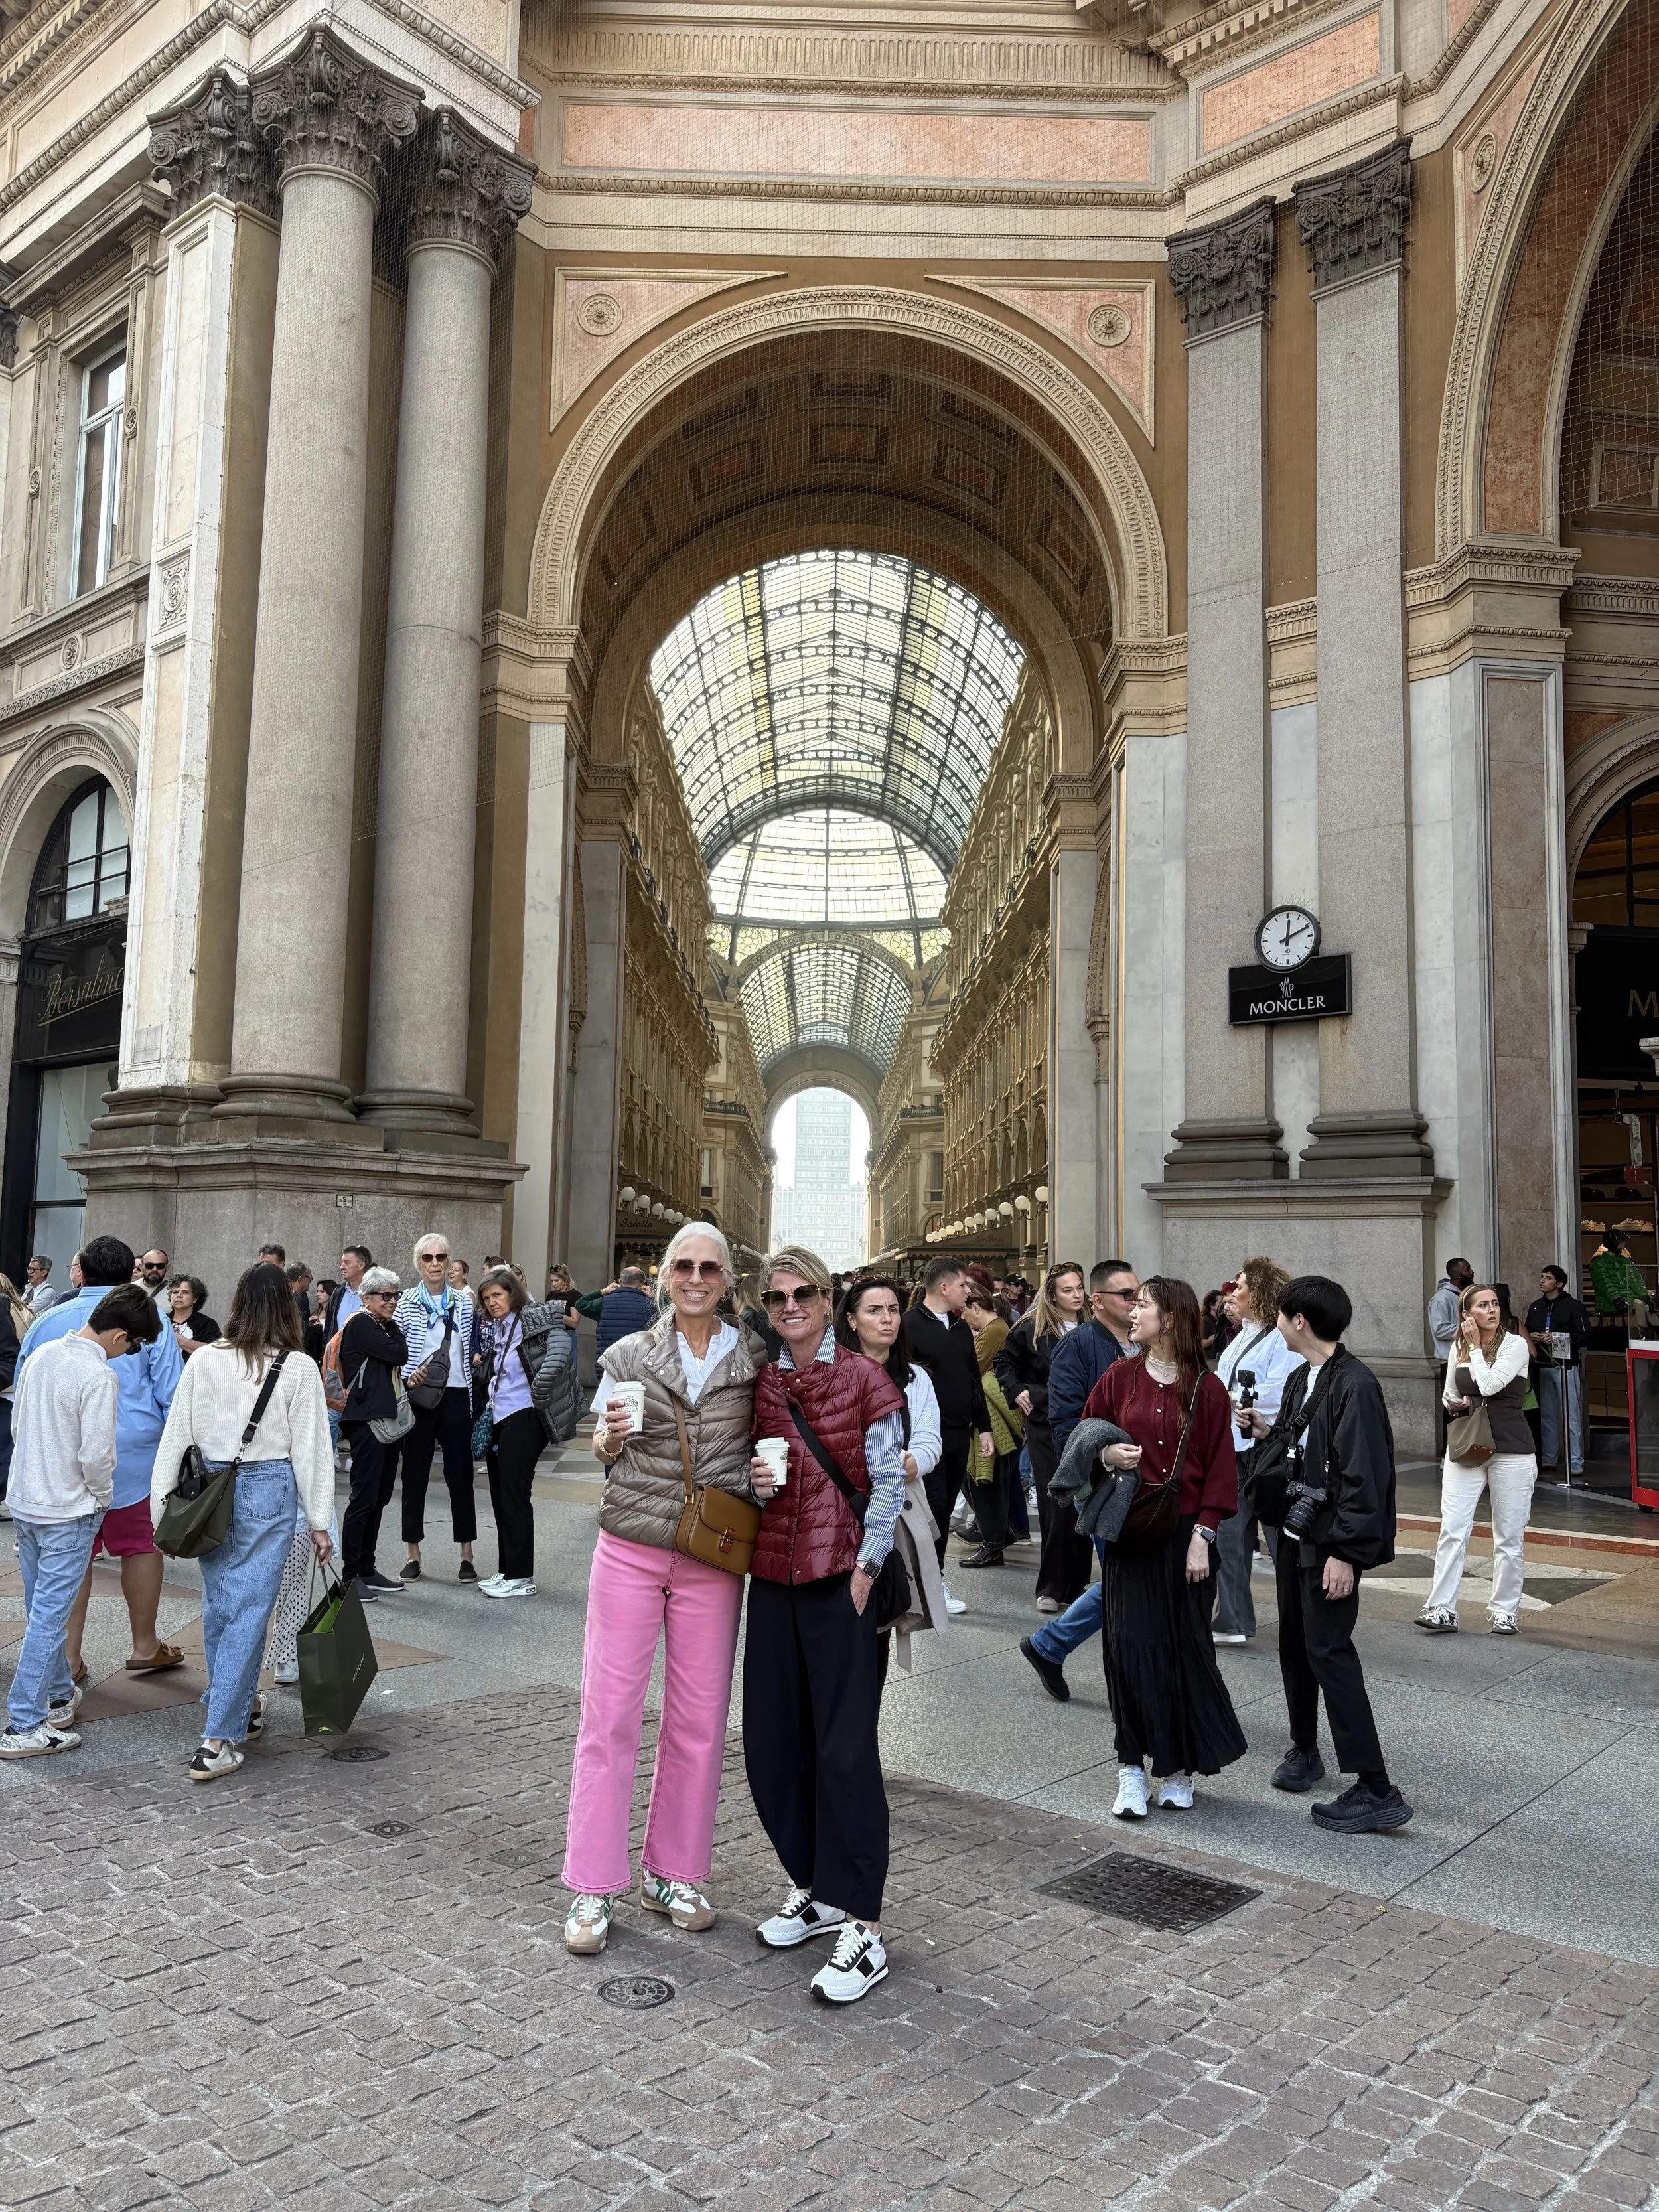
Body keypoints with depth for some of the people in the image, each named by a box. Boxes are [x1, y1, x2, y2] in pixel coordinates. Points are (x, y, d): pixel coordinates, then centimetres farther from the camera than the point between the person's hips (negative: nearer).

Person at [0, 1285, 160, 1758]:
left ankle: (57, 1694, 36)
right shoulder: (99, 1377, -21)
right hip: (68, 1511, -8)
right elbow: (96, 1456, -21)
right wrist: (102, 1499, -3)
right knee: (49, 1617, -1)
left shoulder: (43, 1356, 3)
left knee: (42, 1609, 20)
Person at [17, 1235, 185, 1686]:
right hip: (135, 1458, -2)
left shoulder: (48, 1321, 5)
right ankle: (145, 1646, 20)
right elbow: (172, 1395, -4)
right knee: (140, 1546, 11)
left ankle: (67, 1658, 13)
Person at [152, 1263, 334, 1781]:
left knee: (218, 1603, 19)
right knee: (247, 1610, -1)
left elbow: (177, 1433, 2)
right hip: (269, 1489, -4)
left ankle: (237, 1705, 36)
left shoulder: (204, 1359, -2)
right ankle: (219, 1740, -4)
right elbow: (311, 1447, -5)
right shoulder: (298, 1368, -8)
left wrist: (163, 1500, 10)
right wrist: (319, 1520, 1)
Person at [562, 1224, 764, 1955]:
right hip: (630, 1549, -1)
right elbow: (601, 1452, 8)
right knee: (609, 1712, 0)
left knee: (699, 1718, 7)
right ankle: (593, 1887, 12)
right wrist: (611, 1437, -14)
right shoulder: (630, 1354, 3)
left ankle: (671, 1874, 24)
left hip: (713, 1559, 1)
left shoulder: (753, 1357, 4)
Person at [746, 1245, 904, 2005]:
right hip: (773, 1572, 5)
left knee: (844, 1747, -6)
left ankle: (861, 1926, 3)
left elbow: (887, 1482, -5)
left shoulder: (863, 1379, -5)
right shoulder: (759, 1385, 8)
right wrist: (756, 1482, -6)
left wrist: (865, 1570, -12)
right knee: (772, 1739, 9)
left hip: (842, 1575, -5)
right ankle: (812, 1888, 28)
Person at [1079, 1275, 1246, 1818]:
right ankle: (1132, 1770, 5)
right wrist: (1106, 1454, -12)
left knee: (1184, 1649, 5)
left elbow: (1220, 1468, -2)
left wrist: (1202, 1535, -9)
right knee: (1132, 1646, -4)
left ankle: (1178, 1768, 21)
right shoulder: (1120, 1378, 2)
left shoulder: (1206, 1390, -2)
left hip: (1185, 1535, -1)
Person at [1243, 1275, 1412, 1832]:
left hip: (1331, 1544, -9)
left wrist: (1346, 1552, -22)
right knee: (1294, 1645, 17)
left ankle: (1376, 1791, -2)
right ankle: (1304, 1750, 35)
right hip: (1294, 1535, 9)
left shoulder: (1353, 1385, -19)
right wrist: (1265, 1431, -2)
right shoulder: (1300, 1379, 10)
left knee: (1328, 1652, -8)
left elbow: (1363, 1477, -22)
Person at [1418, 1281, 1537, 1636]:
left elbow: (1489, 1385, -20)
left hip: (1511, 1450, -3)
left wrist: (1476, 1345, -10)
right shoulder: (1457, 1349, 7)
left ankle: (1504, 1611, 18)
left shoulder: (1515, 1344, -6)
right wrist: (1454, 1404, -2)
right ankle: (1442, 1609, -3)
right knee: (1452, 1529, -4)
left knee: (1509, 1536, 5)